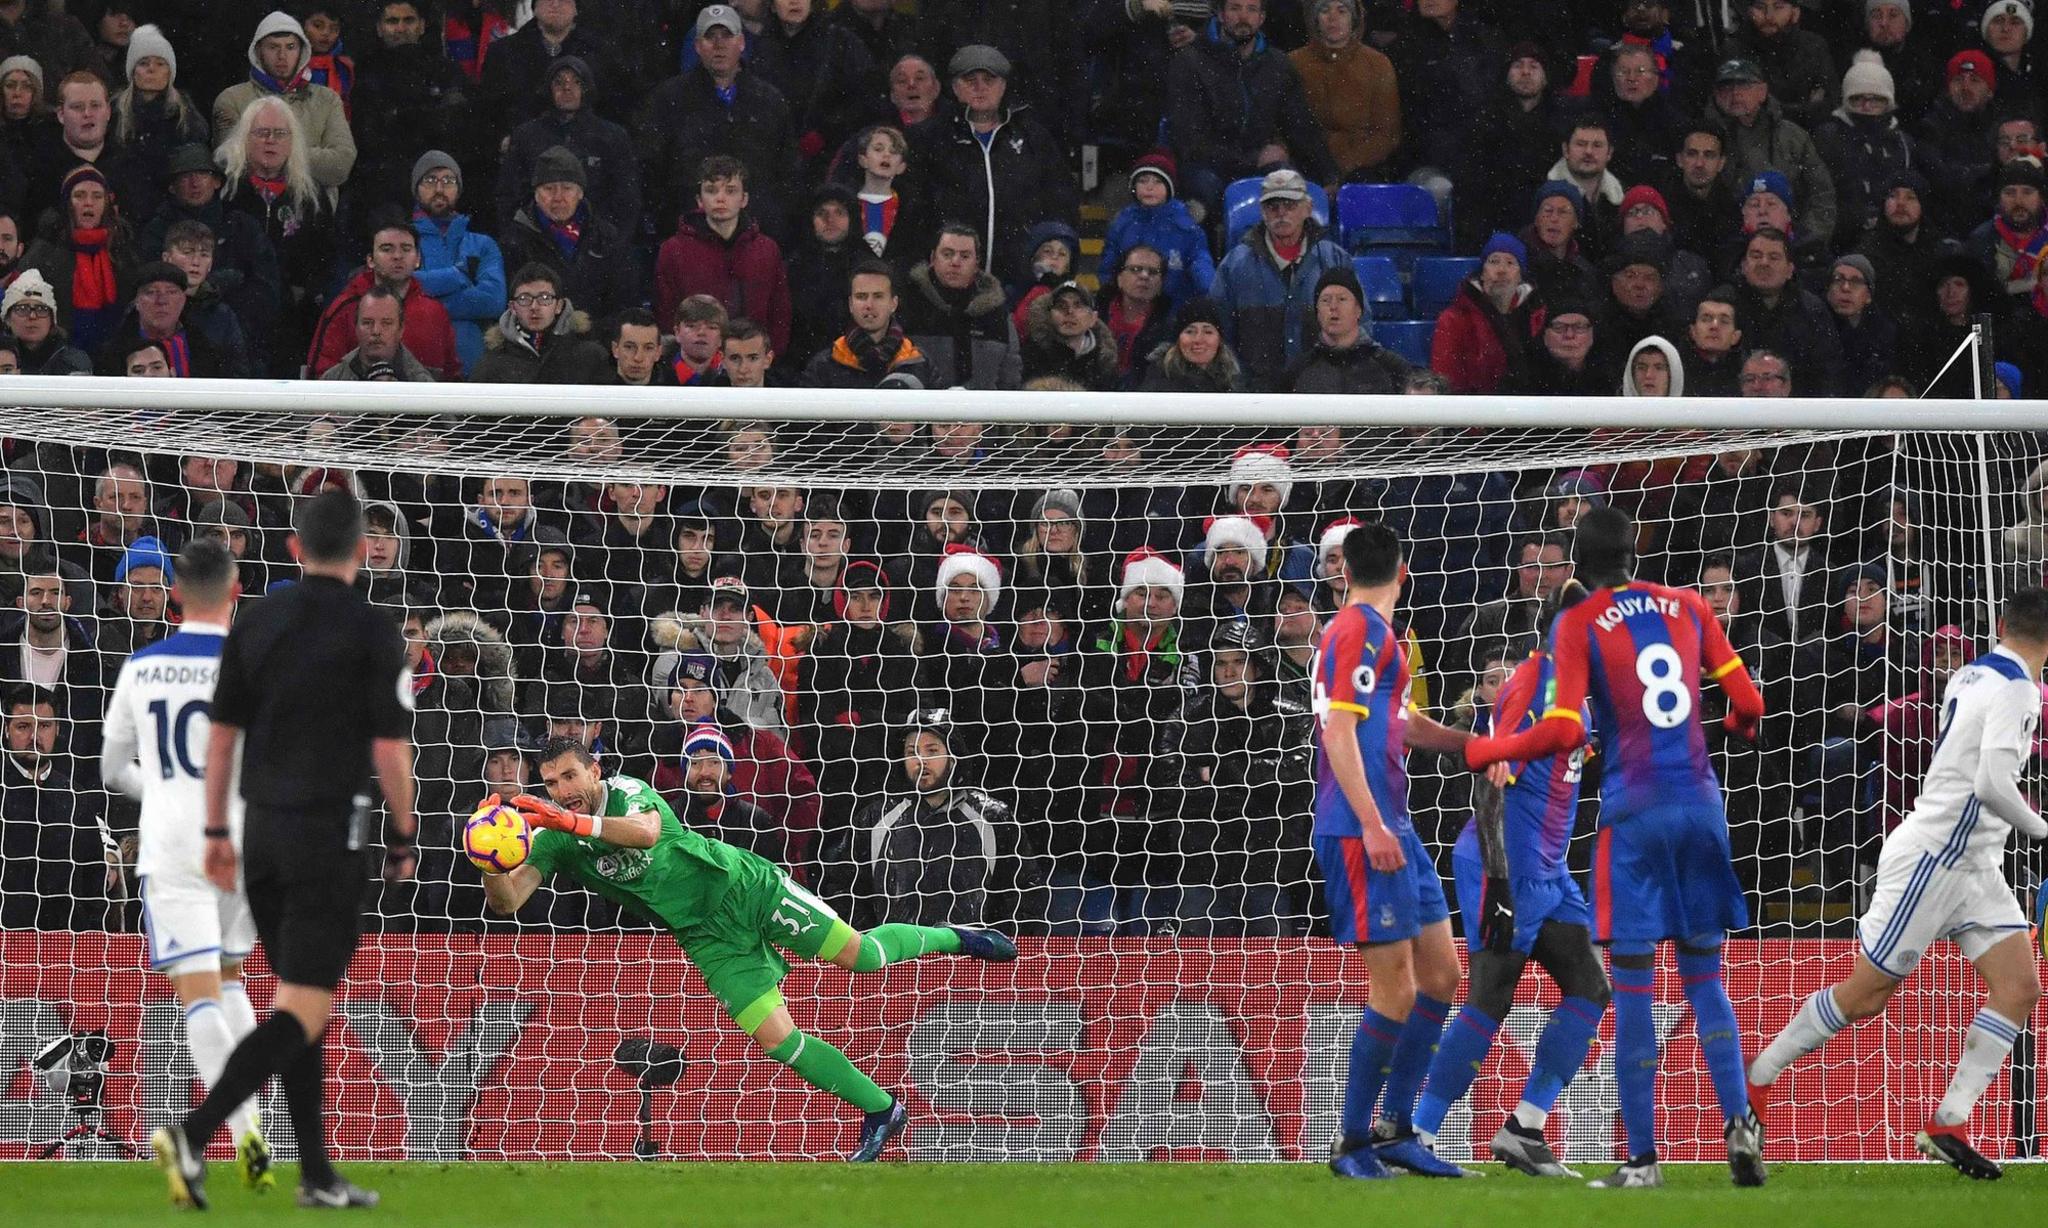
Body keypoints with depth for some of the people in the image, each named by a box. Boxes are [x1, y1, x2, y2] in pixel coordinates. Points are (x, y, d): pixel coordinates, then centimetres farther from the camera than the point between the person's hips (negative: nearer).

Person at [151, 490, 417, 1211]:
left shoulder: (253, 623, 5)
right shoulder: (373, 633, -9)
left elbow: (221, 733, 7)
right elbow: (389, 751, -9)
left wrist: (216, 833, 14)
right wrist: (404, 840, 3)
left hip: (263, 829, 6)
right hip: (331, 834, -6)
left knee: (301, 999, 15)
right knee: (305, 1010, -6)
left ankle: (317, 1174, 15)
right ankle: (194, 1135, -24)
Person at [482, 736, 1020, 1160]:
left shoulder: (627, 791, -19)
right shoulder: (554, 840, -8)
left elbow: (647, 830, -42)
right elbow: (506, 901, -18)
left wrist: (576, 822, -55)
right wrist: (493, 862, -40)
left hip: (743, 886, -3)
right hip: (710, 939, 3)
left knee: (859, 955, -1)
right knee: (777, 1040, -7)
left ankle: (951, 938, 31)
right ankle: (880, 1112, 10)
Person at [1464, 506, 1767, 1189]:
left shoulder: (1577, 624, -3)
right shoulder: (1688, 607, 9)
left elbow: (1563, 730, -11)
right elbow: (1747, 703, 10)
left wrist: (1486, 751, 3)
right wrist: (1739, 724, 34)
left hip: (1634, 810, -4)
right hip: (1700, 801, 4)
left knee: (1632, 984, -1)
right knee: (1704, 975, 11)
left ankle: (1643, 1158, -3)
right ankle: (1738, 1122, -7)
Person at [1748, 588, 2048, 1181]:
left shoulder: (1971, 675, 9)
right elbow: (1993, 785, -27)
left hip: (1971, 865, 9)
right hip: (1930, 859, -9)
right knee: (1866, 993, -1)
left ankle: (1946, 1126, -3)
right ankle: (1756, 1080, 14)